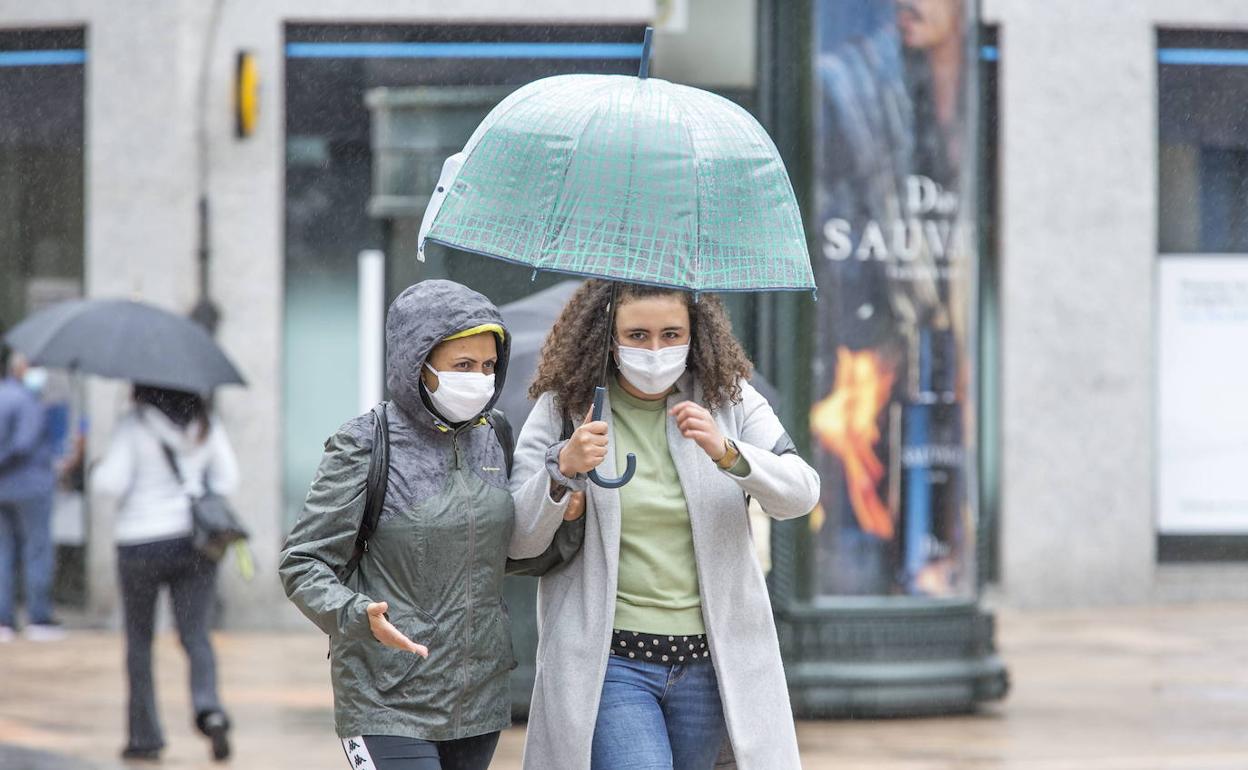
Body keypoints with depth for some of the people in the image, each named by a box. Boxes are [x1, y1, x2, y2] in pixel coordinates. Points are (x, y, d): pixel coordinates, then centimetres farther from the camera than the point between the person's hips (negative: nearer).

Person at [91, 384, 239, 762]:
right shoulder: (206, 423, 2)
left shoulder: (134, 425, -11)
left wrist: (95, 471, 6)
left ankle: (145, 736, 14)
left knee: (138, 641, 11)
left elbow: (111, 482, -15)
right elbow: (228, 479, 5)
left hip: (142, 543, -3)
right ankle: (209, 709, -25)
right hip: (194, 542, 3)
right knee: (196, 635, 2)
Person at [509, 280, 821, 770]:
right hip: (608, 659, -3)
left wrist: (726, 453, -25)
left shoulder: (729, 401, 4)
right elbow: (517, 541, -5)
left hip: (706, 658, 3)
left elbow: (801, 495, -8)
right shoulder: (562, 409, -2)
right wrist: (562, 470, -23)